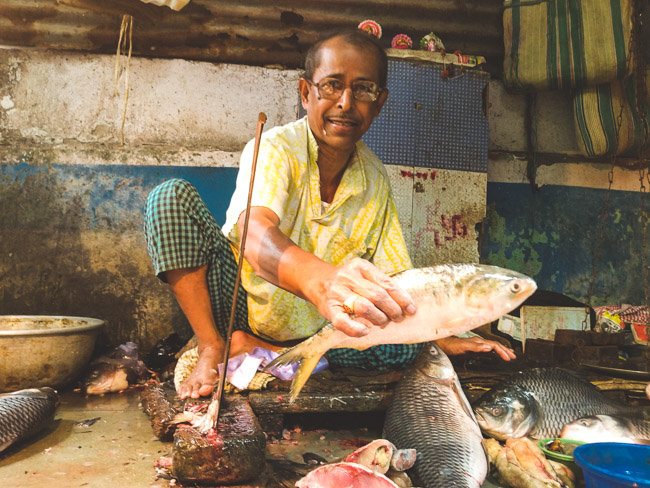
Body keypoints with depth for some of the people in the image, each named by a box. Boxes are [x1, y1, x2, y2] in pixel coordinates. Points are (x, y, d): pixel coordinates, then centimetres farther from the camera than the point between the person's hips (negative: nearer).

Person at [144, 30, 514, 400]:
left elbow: (398, 281, 2)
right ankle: (212, 348, -17)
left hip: (309, 330, 4)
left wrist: (443, 337, -12)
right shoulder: (275, 149, -19)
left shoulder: (376, 180, -3)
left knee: (404, 348, -19)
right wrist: (321, 280, -61)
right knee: (173, 196, -23)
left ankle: (260, 350, -12)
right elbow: (255, 236, -40)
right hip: (241, 301, -4)